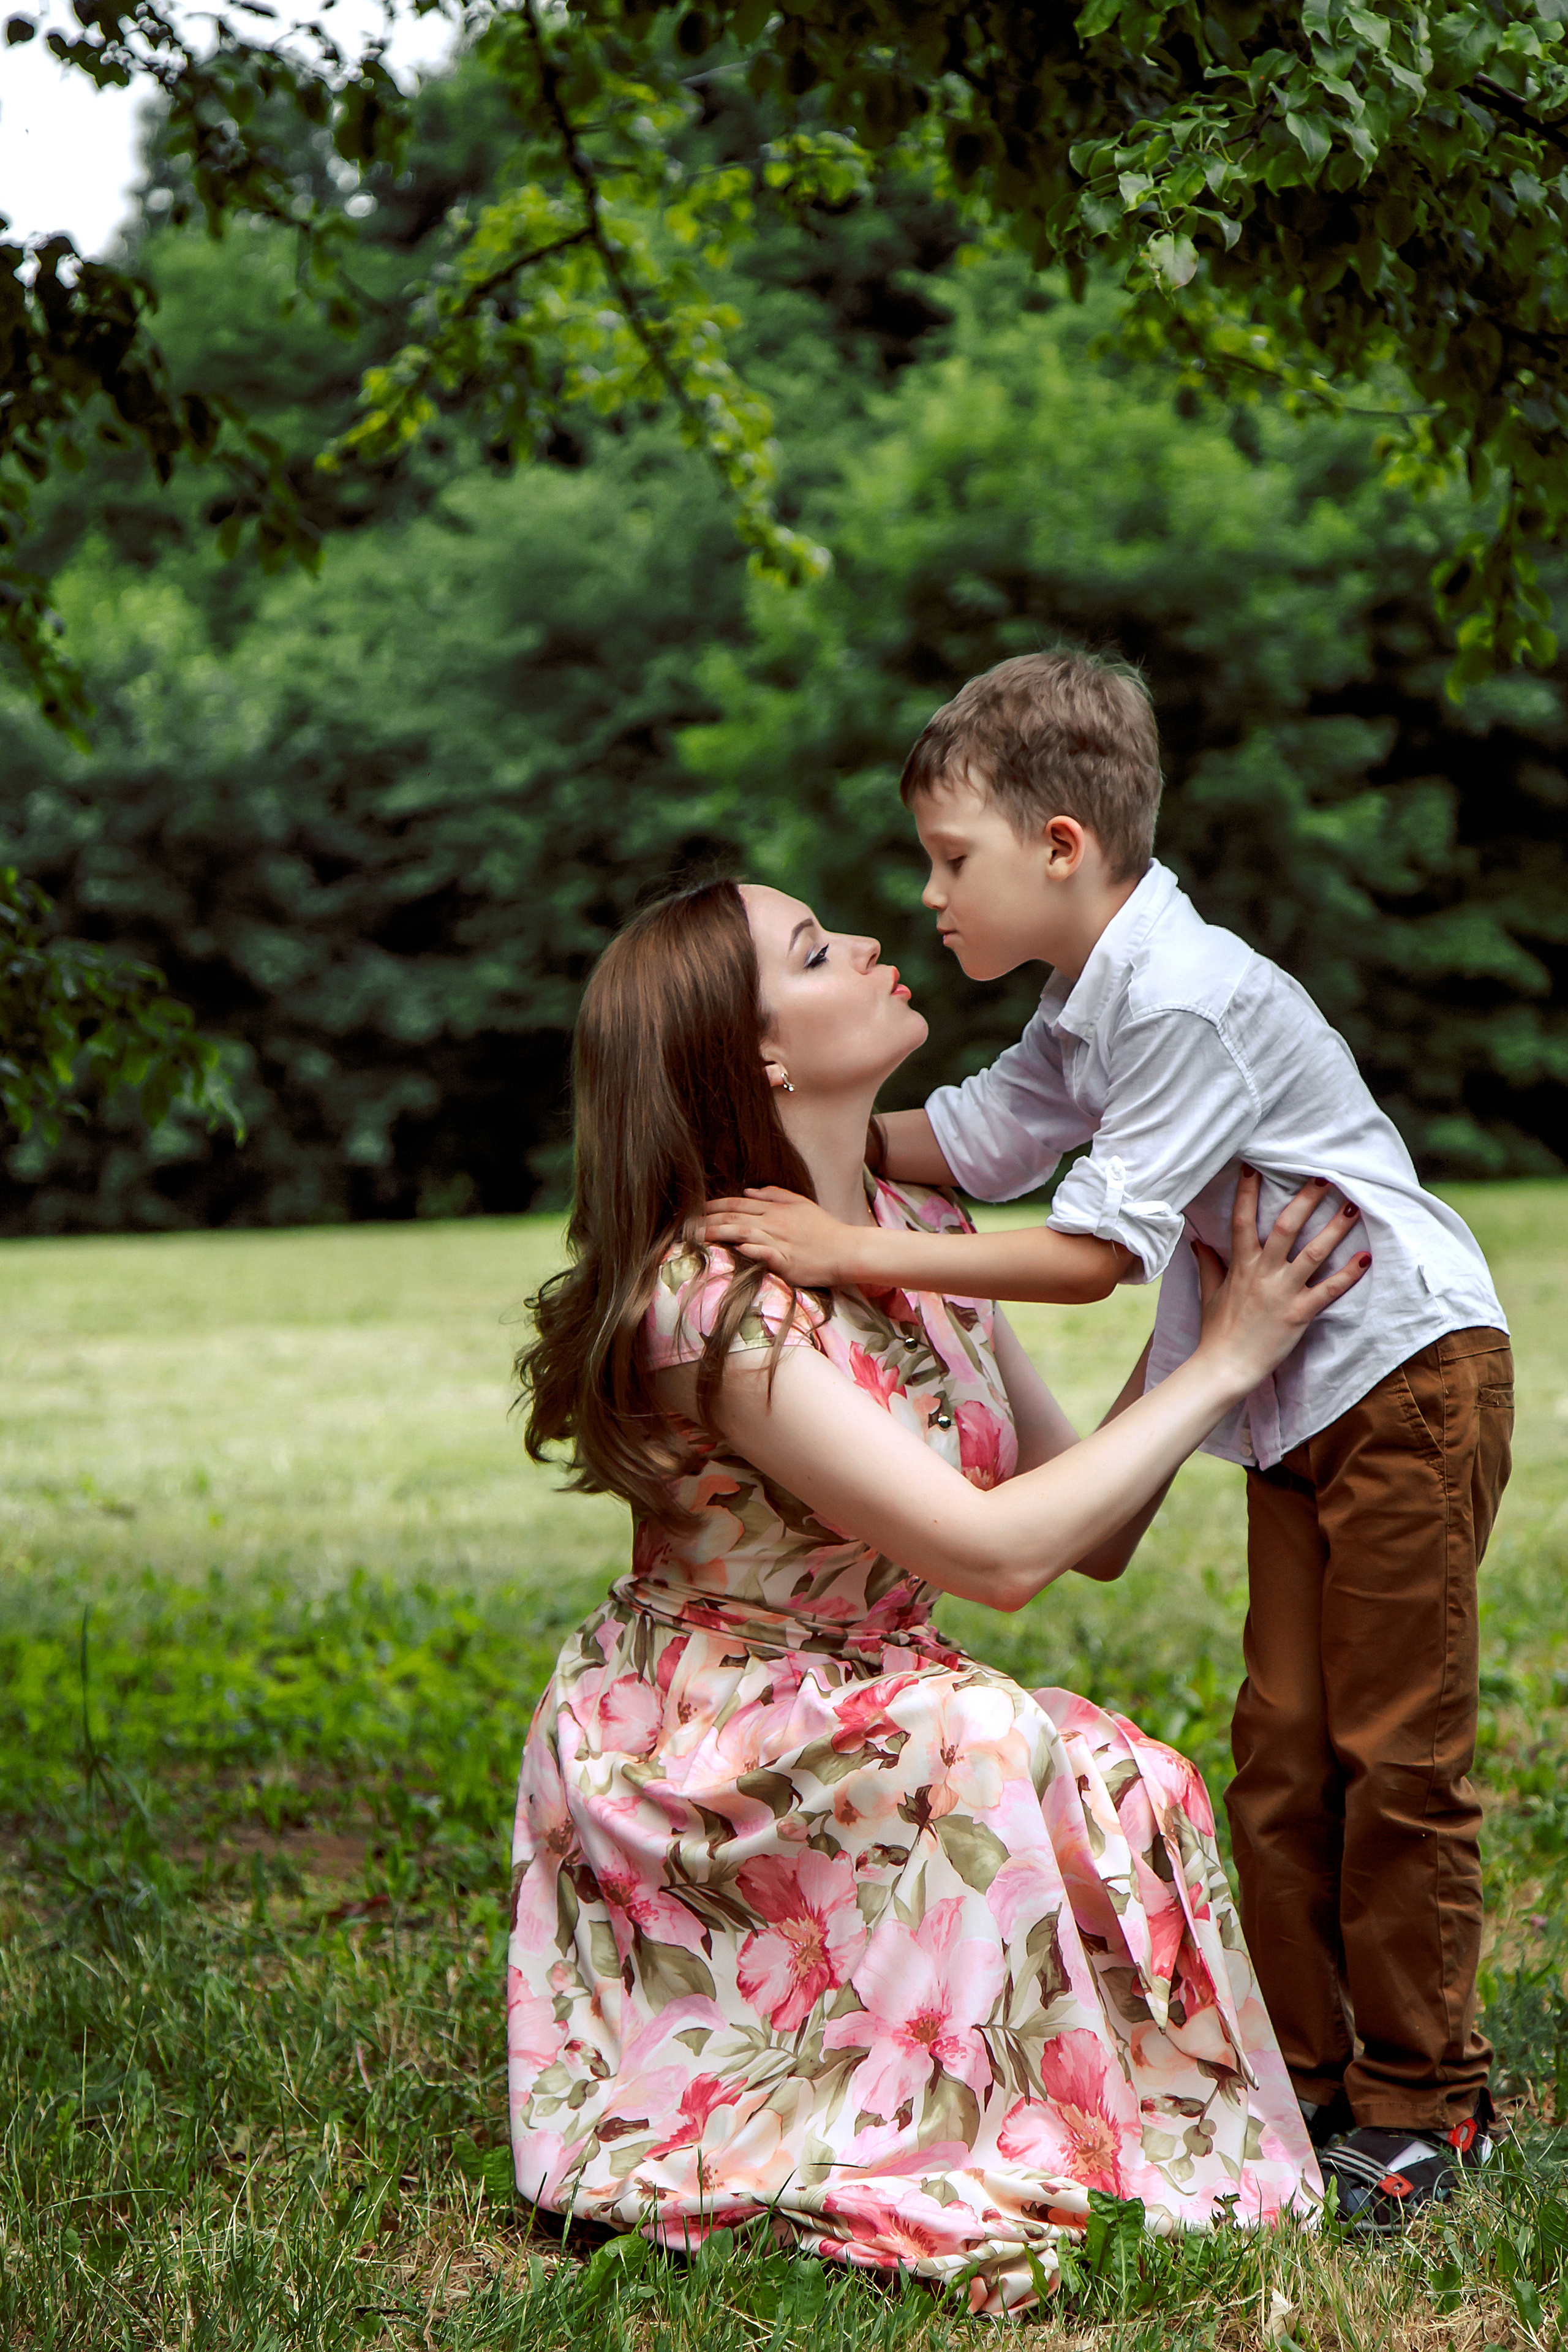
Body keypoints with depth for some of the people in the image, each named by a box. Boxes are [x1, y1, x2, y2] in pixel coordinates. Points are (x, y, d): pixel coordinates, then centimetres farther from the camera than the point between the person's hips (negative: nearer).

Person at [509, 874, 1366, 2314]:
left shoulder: (921, 1234, 1)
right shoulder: (718, 1299, -24)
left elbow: (1094, 1536, 3)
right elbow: (995, 1554, -29)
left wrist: (1191, 1306, -2)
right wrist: (1222, 1366, -21)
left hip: (860, 1723, 7)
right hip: (681, 1754, -7)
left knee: (1124, 1790, -20)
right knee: (985, 1741, -32)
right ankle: (924, 2164, -19)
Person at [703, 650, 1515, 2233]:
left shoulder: (1190, 996, -23)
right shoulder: (1090, 1004, 7)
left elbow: (1100, 1250, -26)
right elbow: (978, 1141, 17)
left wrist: (858, 1254, -26)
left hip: (1409, 1378, -9)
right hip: (1297, 1406, 9)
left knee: (1394, 1748, -3)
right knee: (1280, 1748, 7)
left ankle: (1425, 2099, 8)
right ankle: (1301, 2077, 15)